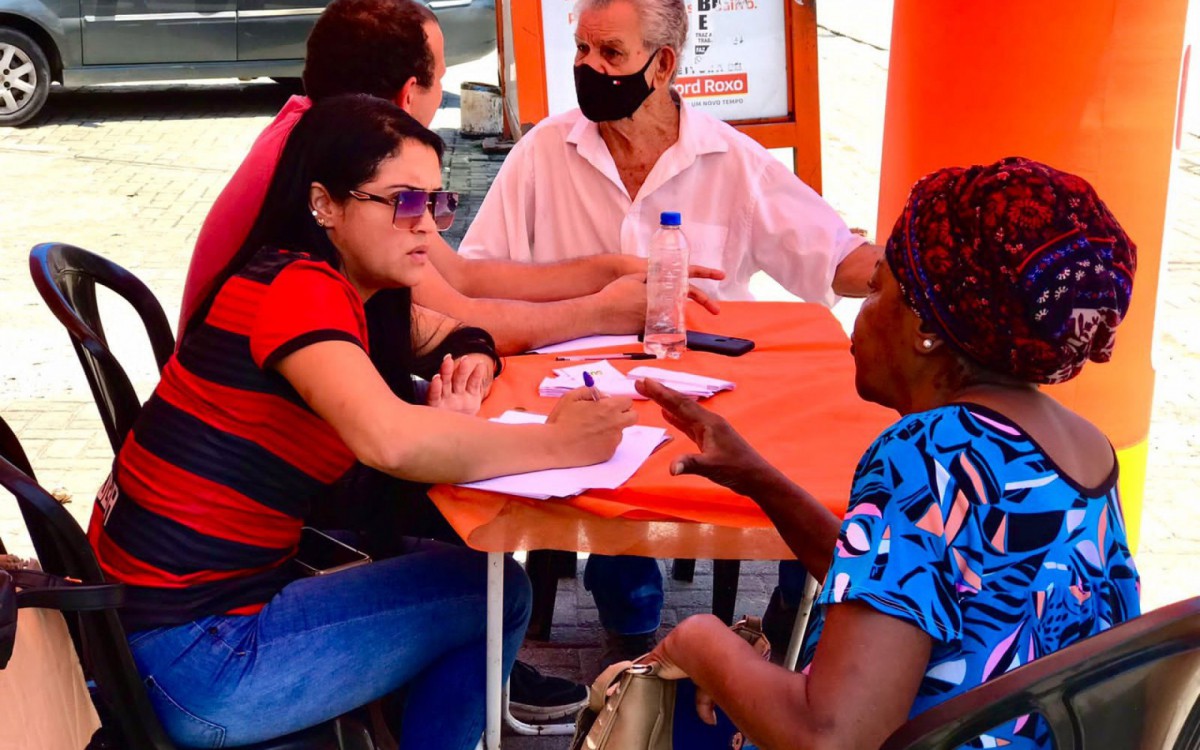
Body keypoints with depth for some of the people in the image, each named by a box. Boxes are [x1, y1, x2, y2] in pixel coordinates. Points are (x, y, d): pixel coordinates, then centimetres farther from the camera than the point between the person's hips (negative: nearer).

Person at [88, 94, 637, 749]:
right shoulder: (296, 287, -20)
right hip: (187, 656, -9)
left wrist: (471, 362, -7)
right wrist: (558, 442, -26)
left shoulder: (349, 293, 7)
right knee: (494, 593, -2)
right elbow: (392, 440, -37)